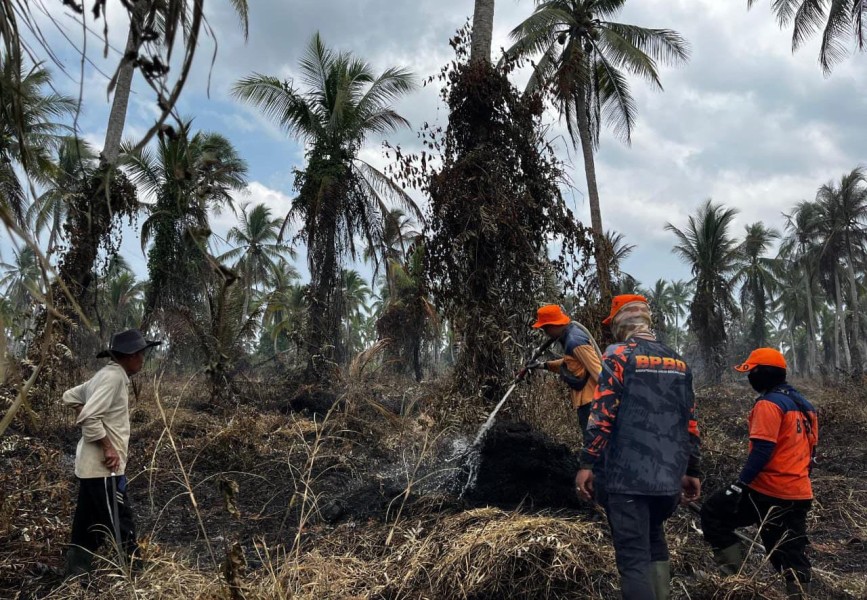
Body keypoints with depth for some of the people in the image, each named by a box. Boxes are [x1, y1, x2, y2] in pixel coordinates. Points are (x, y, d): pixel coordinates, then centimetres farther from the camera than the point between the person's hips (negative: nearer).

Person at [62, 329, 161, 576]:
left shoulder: (106, 375, 12)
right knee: (122, 530, -3)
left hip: (93, 465, 10)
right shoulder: (113, 377, -18)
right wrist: (108, 447, -19)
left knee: (88, 529, 18)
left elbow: (70, 397, 23)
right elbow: (89, 417, -27)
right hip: (103, 466, -10)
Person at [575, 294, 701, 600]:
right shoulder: (677, 361, 13)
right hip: (668, 476, 7)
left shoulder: (619, 355, -6)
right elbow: (689, 422, 15)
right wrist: (691, 471, 21)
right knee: (654, 543, 25)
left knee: (633, 556, -2)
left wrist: (587, 464, -9)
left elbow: (602, 415, -13)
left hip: (626, 475, -6)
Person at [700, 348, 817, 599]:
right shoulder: (802, 404, 15)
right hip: (800, 494, 9)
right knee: (793, 554, 15)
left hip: (768, 491, -9)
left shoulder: (769, 403, -14)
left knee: (713, 513, 2)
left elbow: (762, 450, -22)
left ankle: (735, 565, -2)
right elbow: (808, 449, 20)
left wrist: (740, 484, -21)